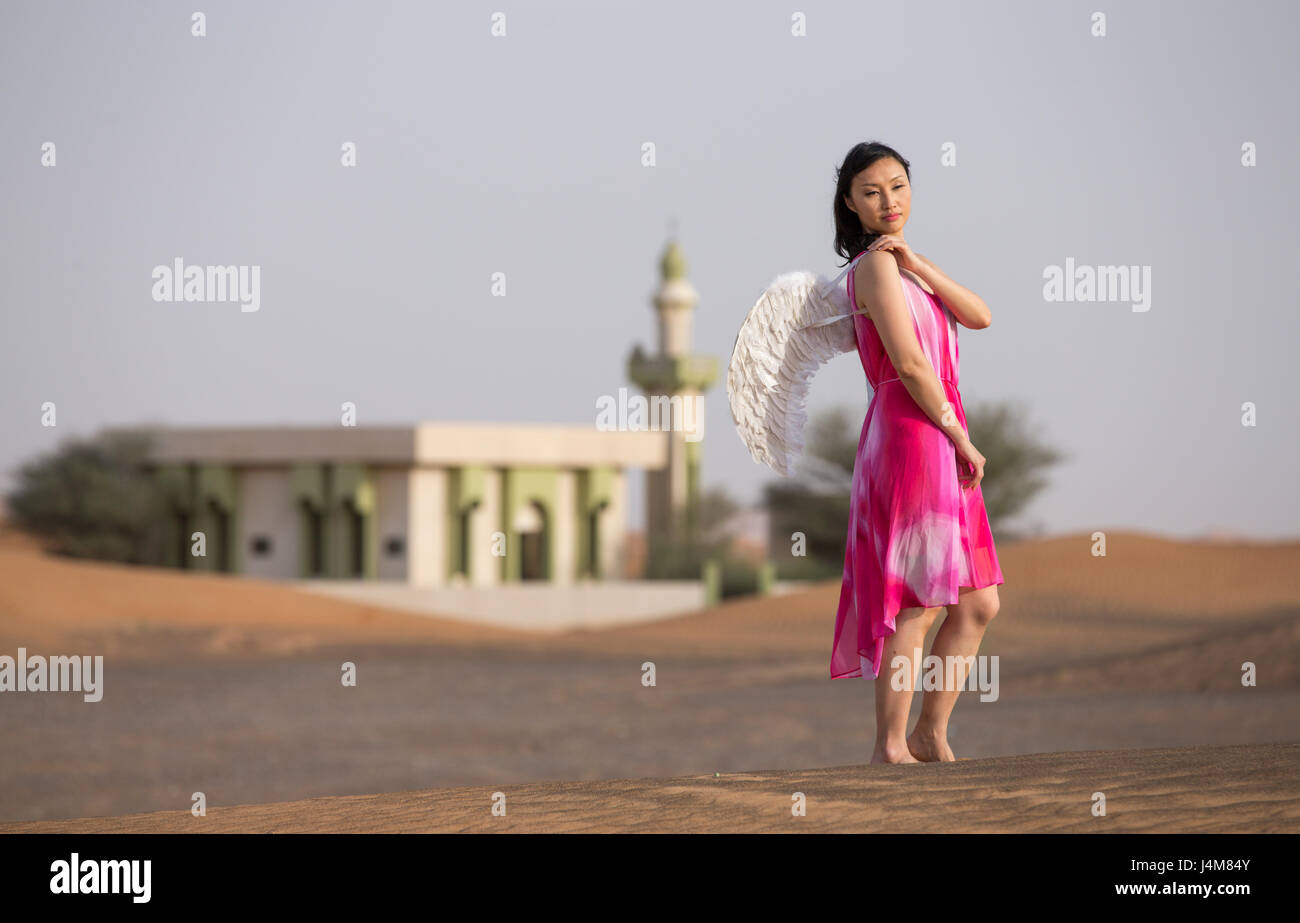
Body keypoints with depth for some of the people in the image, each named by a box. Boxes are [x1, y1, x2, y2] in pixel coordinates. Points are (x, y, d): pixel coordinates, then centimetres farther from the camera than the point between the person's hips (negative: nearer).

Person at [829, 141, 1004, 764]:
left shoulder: (901, 266, 22)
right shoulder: (876, 265, -6)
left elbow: (979, 316, 6)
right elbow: (909, 364, -15)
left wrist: (915, 261, -4)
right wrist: (961, 438, -9)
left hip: (941, 444, 9)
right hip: (909, 435, -9)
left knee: (978, 604, 10)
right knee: (918, 606, -8)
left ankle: (930, 734, 16)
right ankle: (890, 747, -3)